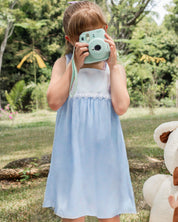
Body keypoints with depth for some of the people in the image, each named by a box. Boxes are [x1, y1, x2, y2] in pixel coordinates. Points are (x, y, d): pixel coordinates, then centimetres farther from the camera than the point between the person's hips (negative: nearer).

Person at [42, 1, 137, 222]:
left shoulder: (114, 67, 5)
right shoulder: (64, 64, 3)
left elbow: (121, 107, -11)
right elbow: (54, 102, -12)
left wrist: (113, 65, -10)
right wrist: (74, 66, -14)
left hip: (105, 152, 1)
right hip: (73, 152, -1)